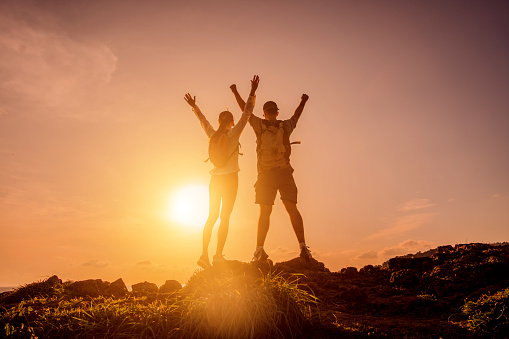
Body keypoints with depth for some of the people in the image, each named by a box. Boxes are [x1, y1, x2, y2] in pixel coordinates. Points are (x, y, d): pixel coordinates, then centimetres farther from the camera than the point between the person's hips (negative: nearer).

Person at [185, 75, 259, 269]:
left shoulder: (213, 135, 5)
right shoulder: (234, 134, -6)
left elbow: (203, 120, 21)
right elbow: (246, 113, -7)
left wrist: (194, 106, 36)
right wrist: (252, 93, -6)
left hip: (215, 180, 5)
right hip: (230, 179, -5)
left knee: (212, 217, 11)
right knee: (225, 217, -1)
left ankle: (204, 254, 9)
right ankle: (218, 255, -1)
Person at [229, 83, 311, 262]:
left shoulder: (260, 125, 1)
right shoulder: (286, 126, 6)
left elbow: (245, 110, 14)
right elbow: (296, 116, 28)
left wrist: (235, 92, 29)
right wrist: (303, 101, 47)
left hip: (266, 175, 0)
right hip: (284, 172, 1)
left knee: (264, 212, 2)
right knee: (292, 208, 0)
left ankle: (259, 249, -2)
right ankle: (303, 246, -8)